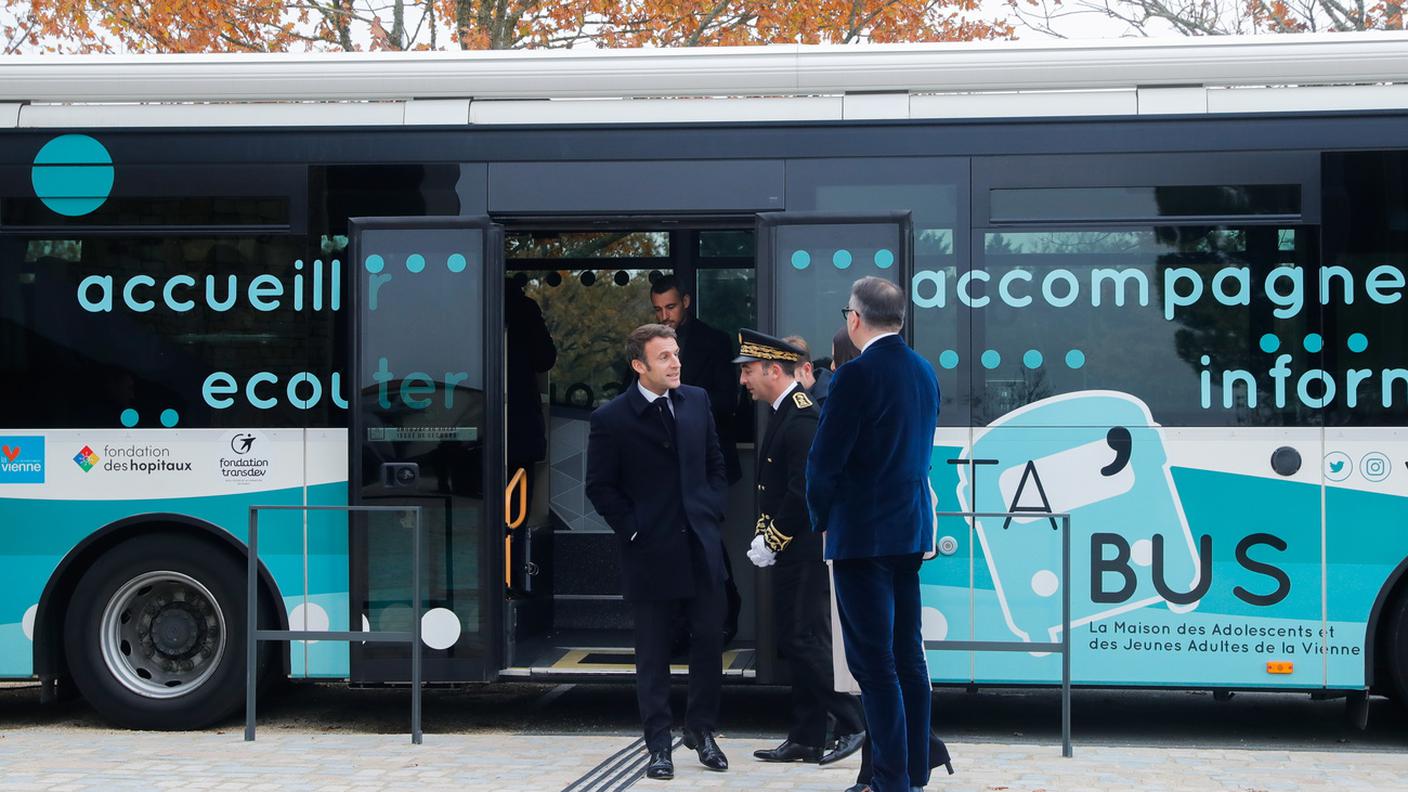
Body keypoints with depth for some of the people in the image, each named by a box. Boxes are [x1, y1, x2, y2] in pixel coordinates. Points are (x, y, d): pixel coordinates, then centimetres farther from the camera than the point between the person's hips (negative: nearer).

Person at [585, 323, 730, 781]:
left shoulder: (696, 401, 6)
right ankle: (659, 745, 11)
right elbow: (600, 487, -3)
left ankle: (701, 730, 22)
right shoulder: (611, 418, -7)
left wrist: (710, 514, 4)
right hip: (650, 552, -4)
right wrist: (633, 530, -7)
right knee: (653, 653, 3)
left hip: (701, 547, 4)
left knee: (709, 641, 5)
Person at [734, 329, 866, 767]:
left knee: (807, 642, -9)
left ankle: (854, 723, -2)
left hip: (806, 553, -10)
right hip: (792, 554, 10)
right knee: (797, 644, 11)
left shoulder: (802, 418, -16)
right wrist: (764, 534, 7)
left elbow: (804, 492, -21)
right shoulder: (784, 413, 15)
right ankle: (806, 740, 15)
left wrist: (772, 541, -15)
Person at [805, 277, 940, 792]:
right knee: (909, 657, 13)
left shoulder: (857, 375, -15)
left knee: (873, 663, -3)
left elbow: (824, 460, -15)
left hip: (862, 534, -8)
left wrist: (821, 518, 3)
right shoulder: (924, 373, 8)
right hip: (912, 530, 8)